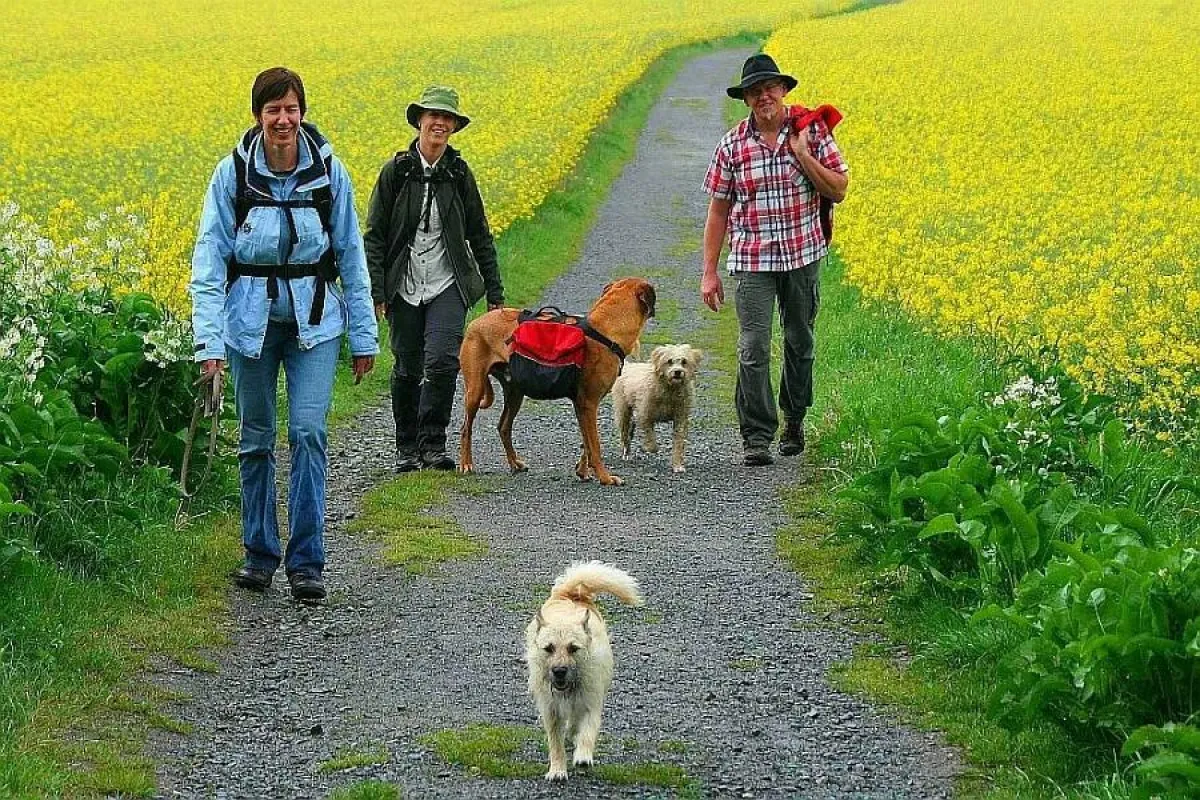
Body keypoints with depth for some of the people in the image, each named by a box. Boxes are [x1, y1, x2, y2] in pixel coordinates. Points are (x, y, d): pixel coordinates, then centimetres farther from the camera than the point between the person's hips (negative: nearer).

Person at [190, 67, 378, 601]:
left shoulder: (328, 171, -6)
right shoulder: (233, 173, -9)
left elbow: (351, 256, 3)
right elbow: (209, 258, -9)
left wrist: (364, 336, 4)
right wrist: (208, 339, -18)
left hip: (315, 320, 0)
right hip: (251, 320, 0)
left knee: (308, 431, -11)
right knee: (255, 439, 8)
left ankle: (306, 562, -7)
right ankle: (259, 554, 22)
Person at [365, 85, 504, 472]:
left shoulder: (460, 174, 2)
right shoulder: (396, 172, -3)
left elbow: (480, 237, 10)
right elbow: (374, 236, -1)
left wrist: (495, 292, 9)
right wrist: (376, 292, -9)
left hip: (448, 286, 0)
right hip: (404, 288, 0)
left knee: (442, 361, -16)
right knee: (406, 370, 6)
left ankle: (433, 444, -5)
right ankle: (407, 448, 22)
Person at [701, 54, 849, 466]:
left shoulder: (811, 131, -4)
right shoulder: (732, 145, -4)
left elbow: (838, 191, -4)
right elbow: (718, 210, 1)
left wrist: (801, 154, -17)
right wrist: (709, 272, -2)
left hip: (804, 254, 1)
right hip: (753, 259, -1)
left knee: (800, 342, 14)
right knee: (753, 350, -9)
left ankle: (794, 420, 34)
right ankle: (756, 438, -5)